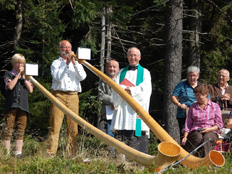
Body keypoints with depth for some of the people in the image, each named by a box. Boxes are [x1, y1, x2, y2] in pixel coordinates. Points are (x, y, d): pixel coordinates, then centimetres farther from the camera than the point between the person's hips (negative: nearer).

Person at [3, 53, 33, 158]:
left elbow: (30, 90, 6)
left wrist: (23, 77, 2)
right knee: (8, 129, -8)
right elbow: (10, 86, -11)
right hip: (11, 105, -4)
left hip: (23, 106, 4)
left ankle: (18, 154, 3)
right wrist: (18, 75, -6)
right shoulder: (8, 74, 8)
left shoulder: (26, 76, 20)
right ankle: (7, 153, -9)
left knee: (21, 130, 2)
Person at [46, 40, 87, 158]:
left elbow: (82, 77, 2)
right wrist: (67, 63, -6)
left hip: (73, 96, 3)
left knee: (73, 127, -2)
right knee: (55, 126, -9)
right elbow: (58, 77, -6)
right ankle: (50, 154, -10)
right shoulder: (56, 63, 12)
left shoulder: (76, 63, 21)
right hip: (59, 95, -3)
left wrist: (74, 62, -3)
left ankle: (71, 155, 1)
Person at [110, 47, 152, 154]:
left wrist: (129, 90, -9)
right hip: (123, 109, 2)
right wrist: (126, 89, -10)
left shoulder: (145, 72, 15)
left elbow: (145, 90, 0)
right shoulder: (122, 72, 22)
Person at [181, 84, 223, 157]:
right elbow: (188, 123, 14)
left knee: (207, 137, -39)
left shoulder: (215, 106, 12)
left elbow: (219, 124, 7)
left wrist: (209, 129, -12)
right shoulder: (193, 107, 17)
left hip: (211, 132, -1)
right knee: (198, 137, -38)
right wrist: (185, 137, -1)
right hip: (195, 131, 1)